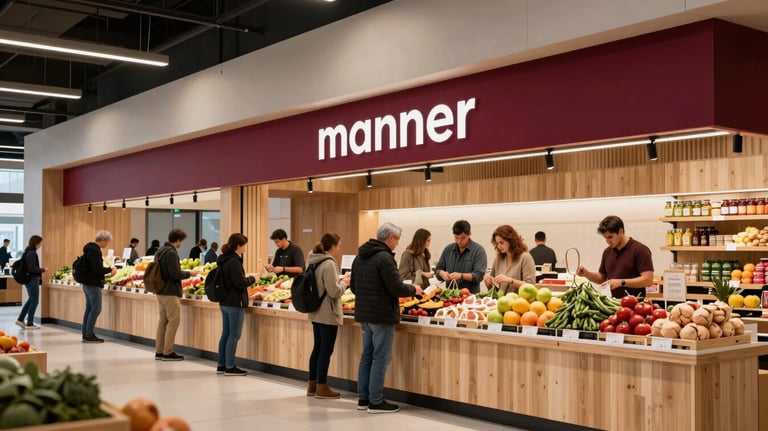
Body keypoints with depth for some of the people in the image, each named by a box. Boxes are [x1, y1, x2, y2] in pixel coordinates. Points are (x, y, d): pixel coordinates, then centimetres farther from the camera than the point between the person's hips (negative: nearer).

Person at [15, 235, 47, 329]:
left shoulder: (28, 252, 11)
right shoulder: (32, 253, -18)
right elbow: (32, 268, -22)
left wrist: (40, 270, 12)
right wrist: (43, 270, -10)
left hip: (28, 279, 10)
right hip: (33, 279, -10)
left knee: (31, 300, 19)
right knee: (34, 301, 0)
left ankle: (20, 319, 22)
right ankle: (29, 324, 6)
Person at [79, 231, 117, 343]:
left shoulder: (90, 248, 14)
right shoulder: (94, 251, -18)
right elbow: (97, 270, -22)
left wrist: (107, 270, 12)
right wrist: (110, 269, -7)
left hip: (87, 283, 10)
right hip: (93, 284, -10)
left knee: (89, 308, 13)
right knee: (96, 309, -6)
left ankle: (85, 334, 17)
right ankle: (89, 335, -3)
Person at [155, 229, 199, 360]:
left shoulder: (160, 251, 12)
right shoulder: (171, 253, -18)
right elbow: (176, 274, -21)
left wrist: (184, 272, 19)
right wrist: (189, 273, -4)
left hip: (160, 291, 10)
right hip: (170, 292, -10)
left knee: (163, 320, 14)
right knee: (174, 321, -3)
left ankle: (159, 351, 18)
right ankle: (168, 352, -1)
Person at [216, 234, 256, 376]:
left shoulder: (223, 259, 11)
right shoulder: (234, 261, -18)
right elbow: (240, 283, -20)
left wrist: (246, 279, 16)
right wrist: (252, 278, -4)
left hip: (224, 302, 9)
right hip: (235, 303, -9)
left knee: (226, 333, 15)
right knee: (234, 335, -2)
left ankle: (221, 365, 20)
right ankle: (230, 367, 3)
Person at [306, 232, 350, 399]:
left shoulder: (314, 261, 8)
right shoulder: (329, 263, -19)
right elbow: (334, 291, -21)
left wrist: (339, 281, 12)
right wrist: (344, 283, -4)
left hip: (316, 312, 9)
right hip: (328, 314, -9)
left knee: (317, 348, 15)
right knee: (326, 350, 0)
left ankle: (312, 385, 22)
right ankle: (321, 387, 6)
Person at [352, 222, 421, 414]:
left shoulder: (360, 256, 10)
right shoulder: (384, 258, -17)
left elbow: (354, 286, 18)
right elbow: (397, 288, -19)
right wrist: (414, 289, -1)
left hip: (364, 314, 9)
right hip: (382, 315, -9)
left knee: (367, 355, 15)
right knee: (380, 358, -2)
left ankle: (363, 398, 20)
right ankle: (376, 402, 2)